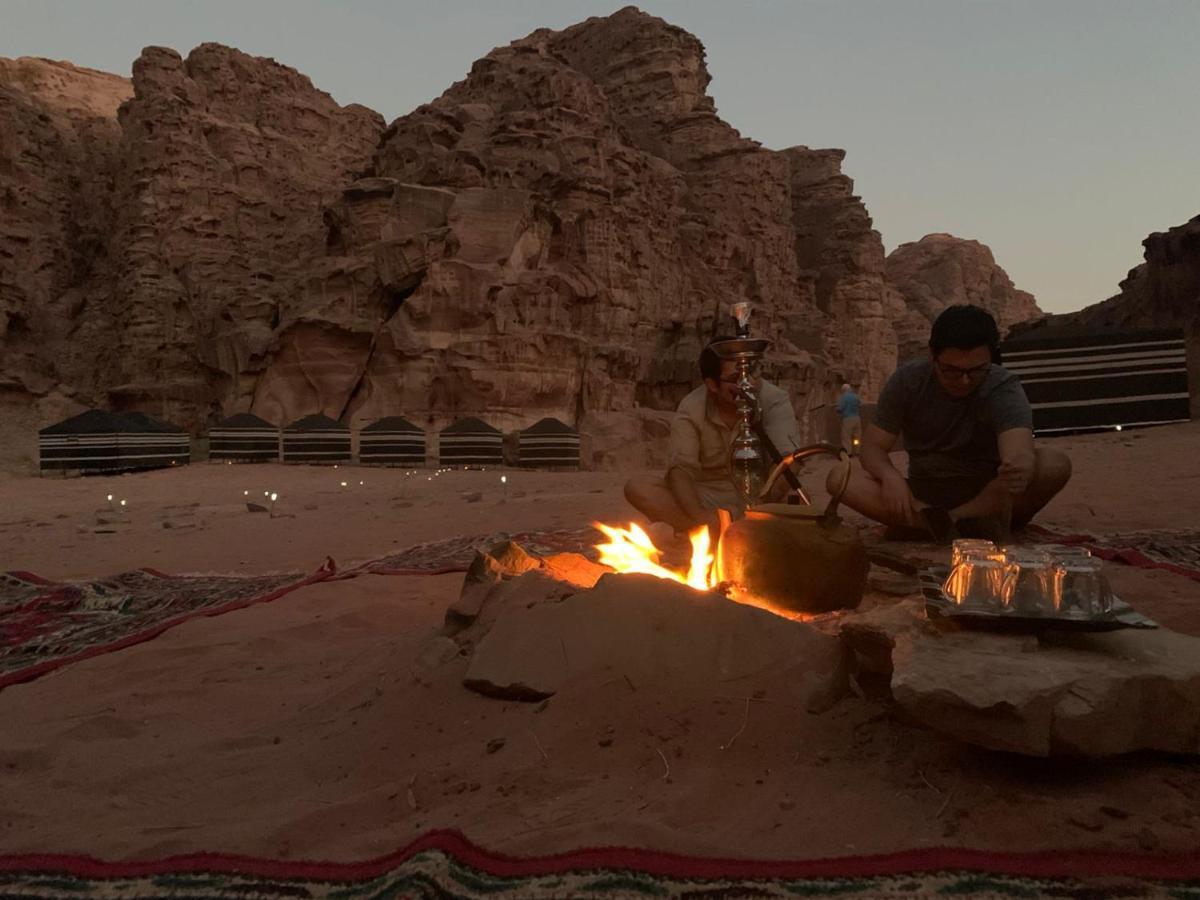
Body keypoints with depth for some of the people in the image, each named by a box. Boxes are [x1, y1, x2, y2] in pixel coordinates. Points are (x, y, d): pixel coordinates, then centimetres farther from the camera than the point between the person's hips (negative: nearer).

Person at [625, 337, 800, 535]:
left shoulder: (774, 400, -13)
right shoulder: (690, 409, -11)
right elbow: (681, 468, -21)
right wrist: (699, 515, -41)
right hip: (706, 497, 1)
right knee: (637, 487, -22)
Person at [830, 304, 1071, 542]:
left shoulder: (1003, 388, -18)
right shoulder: (907, 380, -10)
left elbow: (1019, 451, -36)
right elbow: (873, 447, -10)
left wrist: (1019, 470, -61)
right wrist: (890, 476, -33)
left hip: (987, 495, -1)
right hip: (923, 495, 2)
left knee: (1055, 464, -29)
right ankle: (967, 524, -34)